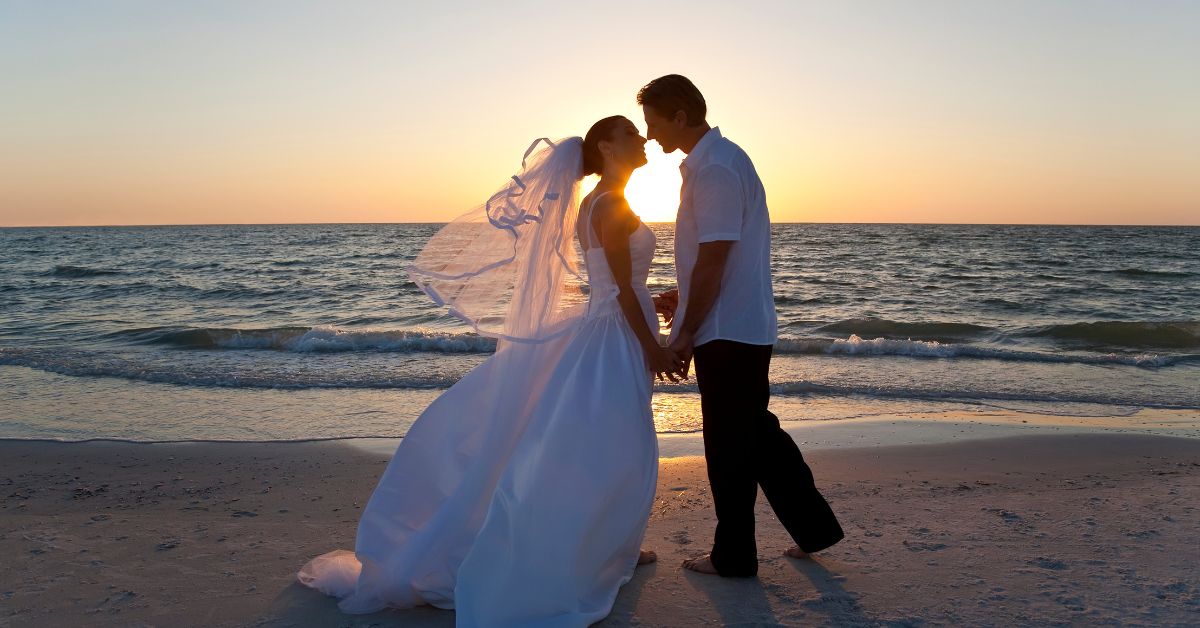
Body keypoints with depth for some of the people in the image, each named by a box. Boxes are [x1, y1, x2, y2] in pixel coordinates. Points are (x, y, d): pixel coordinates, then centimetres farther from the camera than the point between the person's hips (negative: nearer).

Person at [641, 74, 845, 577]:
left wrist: (686, 333, -16)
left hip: (726, 332, -10)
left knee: (730, 443, 3)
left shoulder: (715, 170, -18)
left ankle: (733, 556, 18)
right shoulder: (720, 159, 14)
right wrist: (685, 297, 19)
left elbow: (713, 261, -21)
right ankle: (814, 528, 28)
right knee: (756, 432, 18)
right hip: (745, 327, 10)